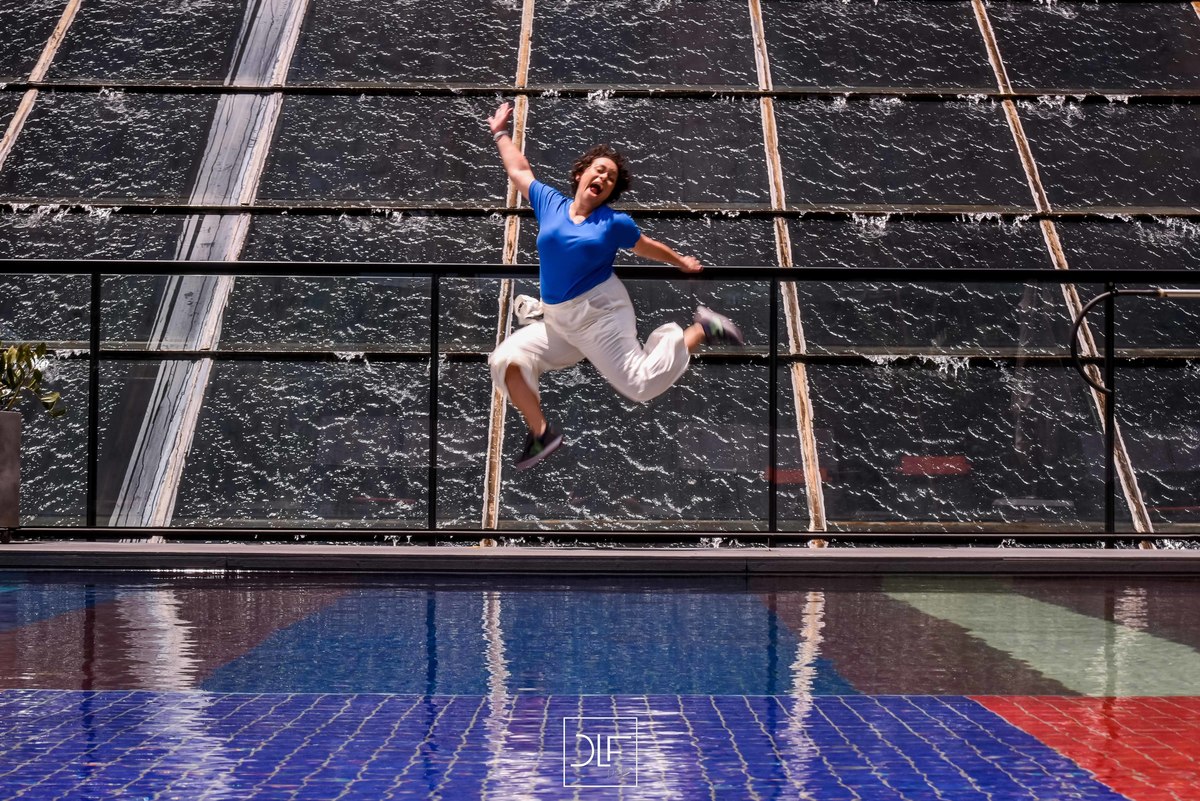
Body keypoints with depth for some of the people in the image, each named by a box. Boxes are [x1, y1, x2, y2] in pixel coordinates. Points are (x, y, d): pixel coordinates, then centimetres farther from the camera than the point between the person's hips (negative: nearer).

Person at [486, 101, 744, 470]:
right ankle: (541, 434, -1)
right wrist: (500, 134, 30)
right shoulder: (549, 203, 6)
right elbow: (519, 171, 21)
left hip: (602, 314, -4)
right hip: (557, 324, 4)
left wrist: (682, 262, 31)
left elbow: (646, 246, 18)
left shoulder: (614, 222, -1)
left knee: (641, 386, -13)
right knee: (505, 360, -15)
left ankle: (698, 330, 11)